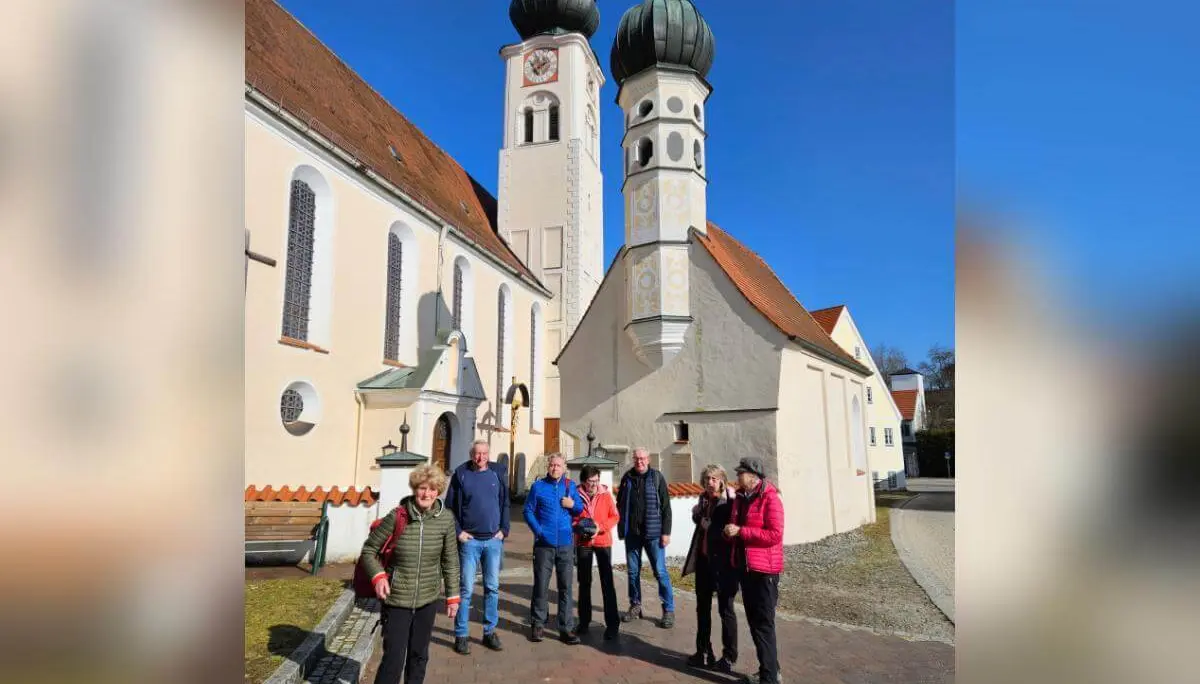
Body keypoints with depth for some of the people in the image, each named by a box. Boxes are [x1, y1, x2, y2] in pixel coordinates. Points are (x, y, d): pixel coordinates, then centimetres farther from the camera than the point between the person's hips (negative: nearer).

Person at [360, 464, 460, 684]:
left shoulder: (446, 519, -8)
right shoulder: (397, 517, -16)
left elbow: (450, 560, 3)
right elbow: (368, 550, -5)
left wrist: (453, 596, 5)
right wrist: (378, 576, -21)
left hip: (428, 600, 3)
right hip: (396, 600, -3)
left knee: (419, 656, 16)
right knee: (394, 659, -2)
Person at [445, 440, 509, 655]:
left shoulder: (497, 473, 5)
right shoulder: (461, 473, -2)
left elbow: (505, 504, 10)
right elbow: (450, 506, 0)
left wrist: (504, 529, 2)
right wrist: (458, 532, -6)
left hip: (493, 540, 3)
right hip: (469, 540, -2)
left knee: (492, 587, 8)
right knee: (466, 588, 0)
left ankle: (490, 632, 19)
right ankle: (461, 635, 10)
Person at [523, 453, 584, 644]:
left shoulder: (571, 486, 7)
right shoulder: (538, 486, 1)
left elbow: (581, 510, 13)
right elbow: (528, 511, 0)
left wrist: (573, 505, -9)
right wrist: (538, 531, -10)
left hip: (566, 544, 2)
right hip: (544, 544, -2)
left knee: (566, 587, 4)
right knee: (541, 586, 5)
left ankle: (566, 628, 10)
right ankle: (538, 624, 19)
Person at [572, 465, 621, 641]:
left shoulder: (605, 494, -3)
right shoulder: (577, 495, -3)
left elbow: (615, 517, -1)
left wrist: (601, 527, -16)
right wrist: (578, 527, -15)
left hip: (603, 542, -1)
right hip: (583, 543, 1)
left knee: (607, 582, -2)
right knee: (584, 582, 11)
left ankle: (612, 624, 3)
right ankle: (584, 620, 24)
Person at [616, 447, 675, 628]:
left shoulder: (657, 477, -3)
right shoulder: (627, 478, 6)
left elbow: (666, 507, -4)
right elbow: (620, 505, 11)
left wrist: (666, 532, -8)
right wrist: (621, 528, 5)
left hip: (653, 533, -3)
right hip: (632, 533, 3)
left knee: (660, 572, -1)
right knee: (633, 571, 11)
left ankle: (669, 610, 9)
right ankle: (635, 606, 25)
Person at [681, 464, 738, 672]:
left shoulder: (729, 501, -14)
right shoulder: (704, 500, 7)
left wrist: (732, 498, -28)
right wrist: (698, 510, 2)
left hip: (722, 562, -7)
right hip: (703, 560, 7)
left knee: (725, 609, 4)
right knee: (702, 607, 16)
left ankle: (729, 657, 16)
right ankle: (703, 652, 29)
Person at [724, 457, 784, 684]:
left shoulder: (770, 498, -14)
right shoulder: (740, 498, 11)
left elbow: (775, 535, -21)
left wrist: (740, 531, -21)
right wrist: (729, 532, -1)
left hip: (764, 569, -8)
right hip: (745, 567, 8)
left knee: (763, 624, -3)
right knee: (755, 622, 16)